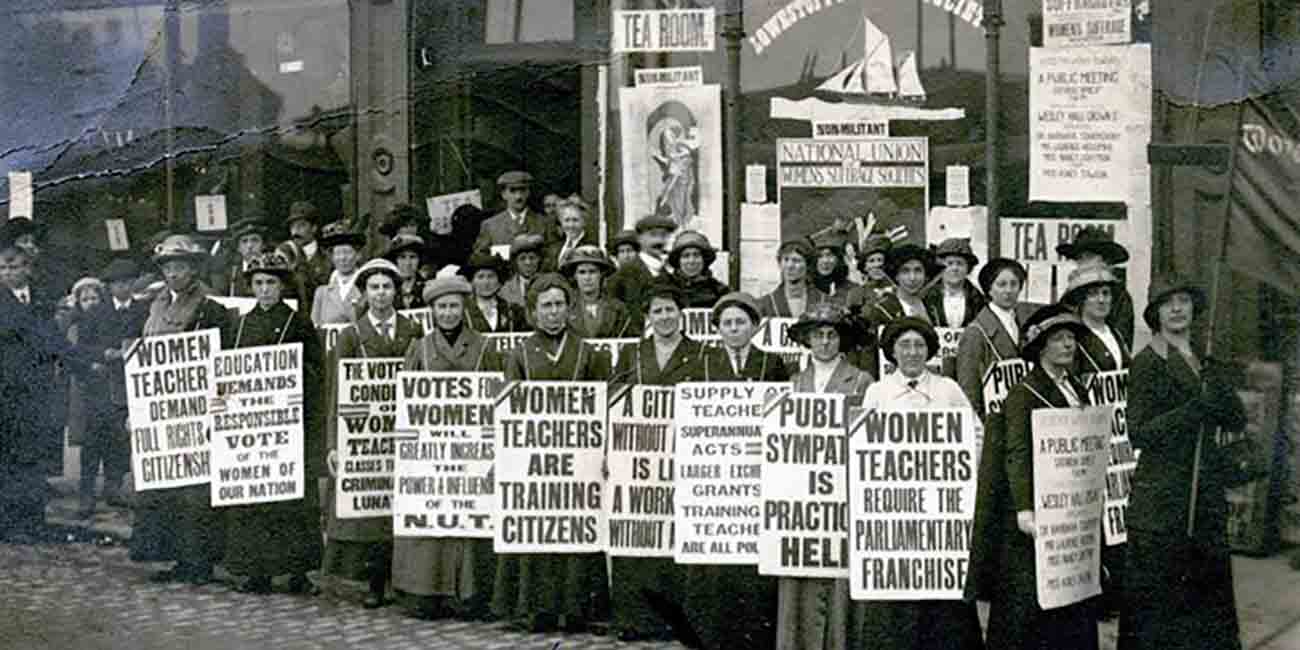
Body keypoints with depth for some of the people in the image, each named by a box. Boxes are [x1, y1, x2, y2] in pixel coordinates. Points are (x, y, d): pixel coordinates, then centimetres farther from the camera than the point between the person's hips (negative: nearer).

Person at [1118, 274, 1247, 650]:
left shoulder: (1206, 362, 13)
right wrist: (1194, 410, -22)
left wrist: (1222, 391, -10)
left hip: (1206, 493, 6)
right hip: (1161, 495, -6)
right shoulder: (1147, 362, -7)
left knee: (1208, 588, 7)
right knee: (1157, 595, -2)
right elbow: (1138, 433, -13)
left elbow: (1237, 422, 10)